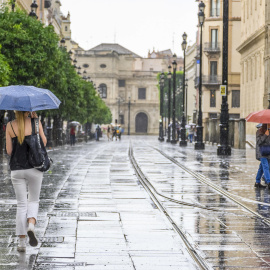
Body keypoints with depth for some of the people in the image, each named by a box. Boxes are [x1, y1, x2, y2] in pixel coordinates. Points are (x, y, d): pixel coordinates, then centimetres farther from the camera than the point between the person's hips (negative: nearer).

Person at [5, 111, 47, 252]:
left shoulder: (10, 126, -2)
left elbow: (9, 151, -1)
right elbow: (44, 142, 7)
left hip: (16, 170, 1)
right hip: (34, 168, -1)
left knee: (21, 205, 8)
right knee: (33, 201, 17)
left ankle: (22, 242, 5)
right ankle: (31, 226, -12)